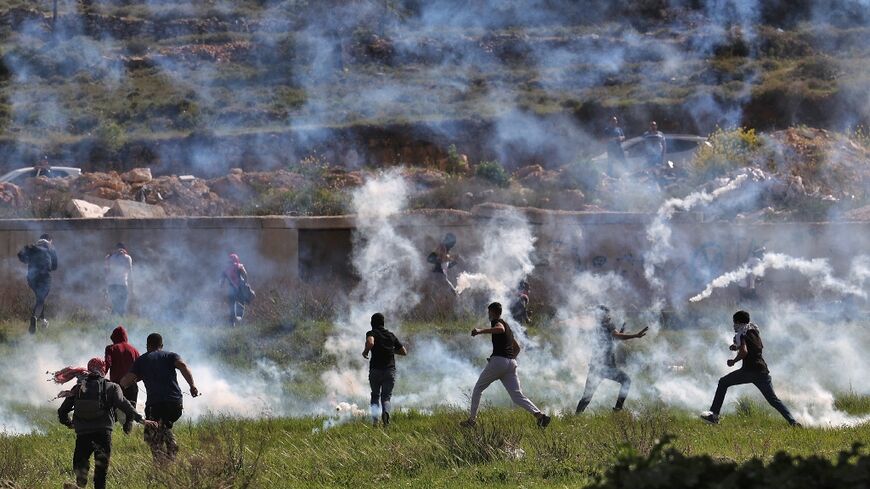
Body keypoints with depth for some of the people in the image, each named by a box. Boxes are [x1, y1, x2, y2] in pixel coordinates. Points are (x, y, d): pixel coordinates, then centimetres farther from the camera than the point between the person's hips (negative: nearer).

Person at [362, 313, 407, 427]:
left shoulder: (372, 333, -2)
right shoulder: (391, 335, 11)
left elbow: (370, 343, -27)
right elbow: (404, 352, 15)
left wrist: (365, 352, -8)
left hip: (375, 370, -2)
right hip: (390, 370, 2)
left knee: (375, 395, 18)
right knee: (386, 396, 4)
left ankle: (375, 417, 0)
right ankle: (385, 412, -27)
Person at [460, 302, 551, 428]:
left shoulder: (496, 322, 1)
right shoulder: (507, 326, 27)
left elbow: (500, 329, -25)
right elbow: (517, 347, 32)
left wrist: (481, 331, -30)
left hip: (498, 360, -7)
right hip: (512, 363, 7)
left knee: (477, 389, 11)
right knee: (517, 395, -1)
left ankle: (472, 419, 10)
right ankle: (539, 415, -20)